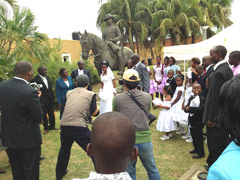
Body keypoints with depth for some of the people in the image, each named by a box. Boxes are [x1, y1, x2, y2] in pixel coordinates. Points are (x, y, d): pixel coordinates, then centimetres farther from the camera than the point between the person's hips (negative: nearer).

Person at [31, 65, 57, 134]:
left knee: (51, 114, 15)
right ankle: (46, 128, 22)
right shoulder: (35, 80, -15)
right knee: (44, 115, 7)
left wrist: (53, 97, 11)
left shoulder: (47, 77, 7)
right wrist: (40, 102, -17)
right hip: (43, 101, -6)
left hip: (50, 100, 6)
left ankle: (52, 126, 31)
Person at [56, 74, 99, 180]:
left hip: (64, 125, 5)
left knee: (64, 149, 29)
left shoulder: (69, 93, 15)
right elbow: (94, 113, -1)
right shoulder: (90, 94, 4)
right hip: (79, 127, -5)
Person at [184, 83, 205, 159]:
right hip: (191, 120, 7)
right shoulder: (191, 98, 9)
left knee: (198, 137, 2)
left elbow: (201, 109, -25)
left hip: (198, 121, -7)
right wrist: (186, 108, -17)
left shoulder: (202, 99, -12)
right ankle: (196, 148, 37)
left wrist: (190, 109, -22)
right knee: (193, 136, 19)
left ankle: (200, 153, 15)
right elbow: (186, 108, 7)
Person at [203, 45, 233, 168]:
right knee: (223, 143, 21)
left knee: (214, 145, 5)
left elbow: (215, 97, -22)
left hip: (216, 116, -10)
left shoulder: (219, 73, -22)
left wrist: (211, 118, -17)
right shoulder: (227, 69, 8)